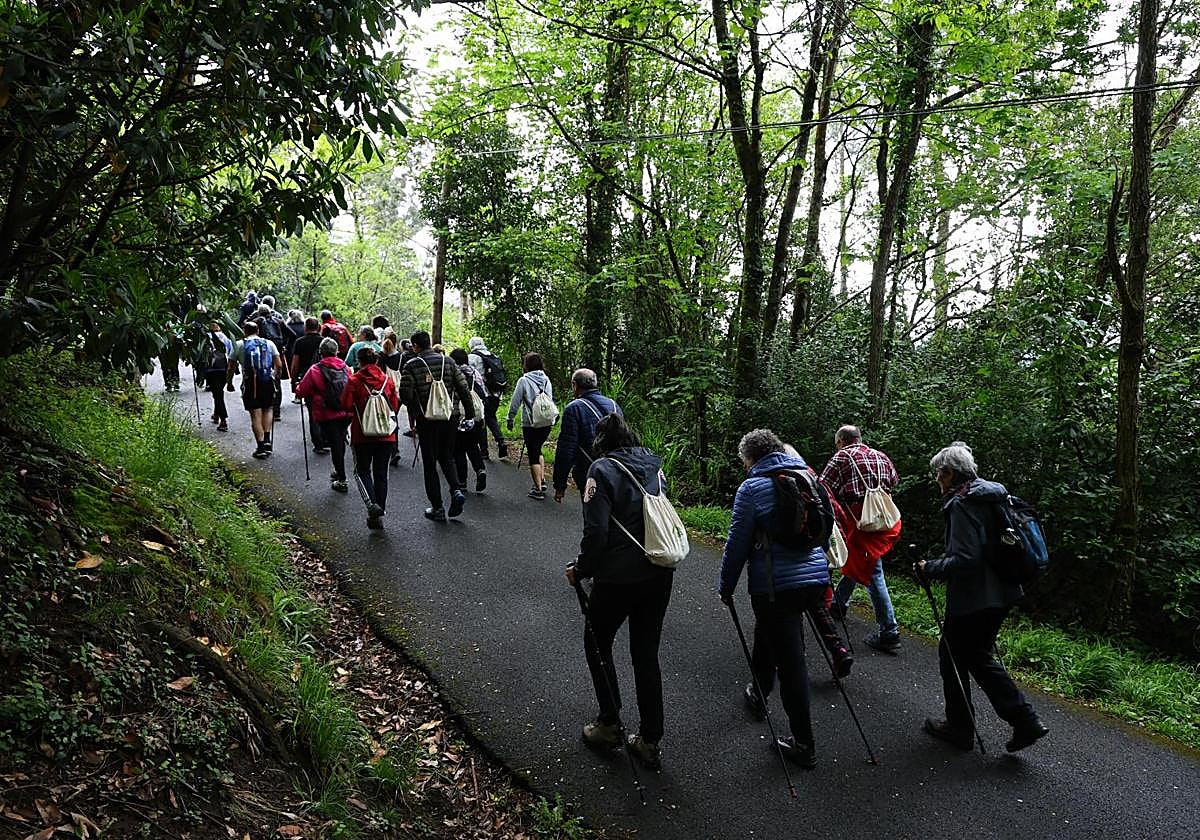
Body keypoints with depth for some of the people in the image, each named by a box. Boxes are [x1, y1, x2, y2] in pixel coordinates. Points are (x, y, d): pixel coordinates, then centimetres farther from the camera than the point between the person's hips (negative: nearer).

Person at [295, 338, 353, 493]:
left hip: (327, 415, -4)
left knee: (335, 445, 1)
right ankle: (338, 471, 34)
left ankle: (342, 480, 5)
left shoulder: (315, 370, -10)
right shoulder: (345, 367, 2)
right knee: (340, 442, 19)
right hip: (346, 413, 4)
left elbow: (301, 391, -6)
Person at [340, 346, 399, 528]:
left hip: (362, 434, -3)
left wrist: (358, 409, 10)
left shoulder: (354, 380, -7)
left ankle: (371, 503, -13)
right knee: (381, 473, 10)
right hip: (386, 434, 3)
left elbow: (346, 404, -10)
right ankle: (379, 515, 12)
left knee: (362, 470, 11)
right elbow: (395, 405, 5)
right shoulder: (387, 380, 3)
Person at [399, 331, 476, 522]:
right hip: (448, 418, 3)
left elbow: (405, 395, -12)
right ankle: (456, 490, -3)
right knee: (447, 457, 20)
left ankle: (437, 508, 8)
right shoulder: (448, 362, 4)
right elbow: (463, 389, 3)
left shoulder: (411, 366, -7)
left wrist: (413, 409, 9)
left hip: (426, 420, -3)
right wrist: (469, 413, 11)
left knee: (430, 463, 7)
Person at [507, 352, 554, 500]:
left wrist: (510, 419, 8)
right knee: (538, 451, 24)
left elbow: (515, 402, -6)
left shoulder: (524, 381, -9)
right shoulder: (546, 380, 5)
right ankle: (542, 481, 21)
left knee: (533, 455, 3)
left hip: (530, 424, -5)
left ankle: (538, 490, 4)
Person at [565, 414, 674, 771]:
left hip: (617, 578, -5)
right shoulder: (654, 465, 6)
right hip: (660, 575, 6)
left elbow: (596, 533, -17)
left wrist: (581, 570, -3)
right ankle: (651, 741, 22)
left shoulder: (603, 470, -12)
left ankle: (610, 724, 27)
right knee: (647, 655, 15)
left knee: (597, 644, 19)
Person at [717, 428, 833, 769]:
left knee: (790, 661, 1)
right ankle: (759, 694, 47)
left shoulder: (752, 488, -9)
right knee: (768, 633, 29)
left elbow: (738, 544, -7)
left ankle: (804, 744, 9)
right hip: (816, 578, 7)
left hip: (776, 584, -7)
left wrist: (726, 587, 4)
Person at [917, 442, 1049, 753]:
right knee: (978, 656, 19)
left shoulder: (961, 504, -19)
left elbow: (965, 559, -25)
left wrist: (930, 569, -12)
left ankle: (959, 728, 21)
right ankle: (1025, 721, 15)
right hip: (1001, 593, 9)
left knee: (951, 655, 8)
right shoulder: (991, 494, 9)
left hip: (972, 598, -9)